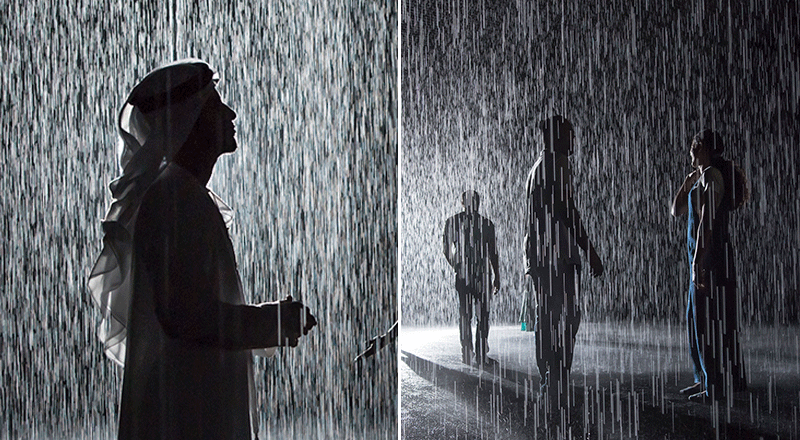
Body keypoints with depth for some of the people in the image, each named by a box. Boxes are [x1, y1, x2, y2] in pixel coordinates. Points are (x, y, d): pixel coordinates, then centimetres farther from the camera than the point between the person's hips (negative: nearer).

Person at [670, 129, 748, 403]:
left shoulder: (712, 175, -11)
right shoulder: (701, 177, 19)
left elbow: (707, 219, -19)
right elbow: (676, 211, 23)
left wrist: (698, 260, -23)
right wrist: (688, 182, 15)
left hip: (710, 257, -10)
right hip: (702, 257, 10)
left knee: (709, 320, -7)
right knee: (697, 319, 13)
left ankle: (716, 386, -3)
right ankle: (705, 380, 20)